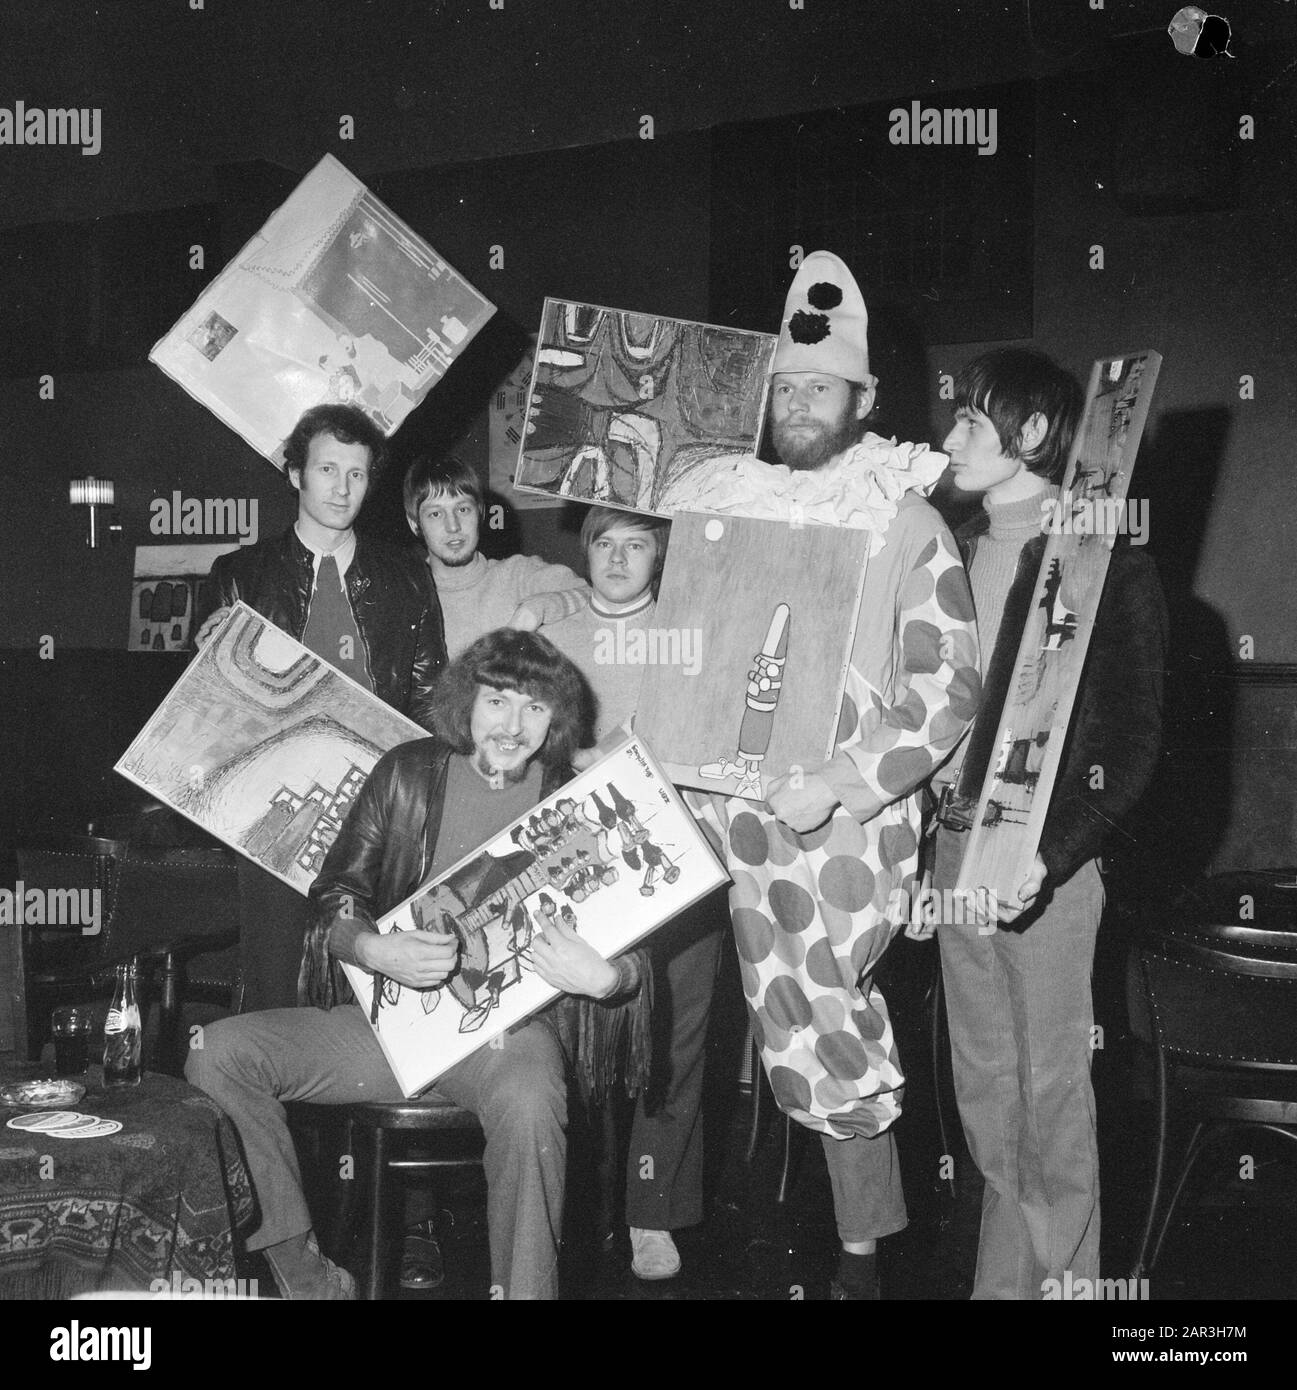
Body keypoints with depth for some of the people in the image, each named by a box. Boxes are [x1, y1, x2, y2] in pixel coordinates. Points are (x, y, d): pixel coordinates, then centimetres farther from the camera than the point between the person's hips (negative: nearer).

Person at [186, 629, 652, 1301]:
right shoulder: (409, 773, 3)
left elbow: (631, 954, -2)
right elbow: (334, 898, 3)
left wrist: (605, 978, -27)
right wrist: (374, 951, -19)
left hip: (511, 1024, -3)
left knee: (528, 1102, -38)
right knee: (220, 1051, -13)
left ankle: (523, 1289, -17)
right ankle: (302, 1268, -2)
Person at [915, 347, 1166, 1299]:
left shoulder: (1108, 562, -7)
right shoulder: (959, 551, 11)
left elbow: (1134, 741, -9)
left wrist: (1048, 856, -20)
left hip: (1048, 852, -6)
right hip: (955, 840, 6)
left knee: (1051, 1087, 3)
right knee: (982, 1084, 15)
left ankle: (1062, 1275, 21)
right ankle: (1005, 1271, 30)